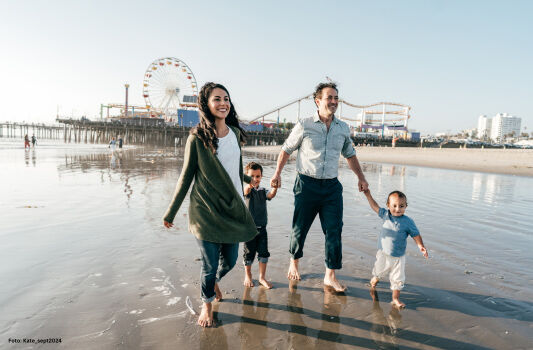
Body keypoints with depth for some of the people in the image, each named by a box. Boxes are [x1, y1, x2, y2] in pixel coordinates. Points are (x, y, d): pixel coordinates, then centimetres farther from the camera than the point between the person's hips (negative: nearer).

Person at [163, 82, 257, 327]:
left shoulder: (235, 133, 4)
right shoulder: (197, 138, -10)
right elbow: (186, 177, -4)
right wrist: (170, 213, 2)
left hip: (233, 209, 5)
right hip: (206, 211, -5)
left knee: (230, 260, 14)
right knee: (210, 264, 5)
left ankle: (214, 281, 49)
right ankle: (207, 305, 36)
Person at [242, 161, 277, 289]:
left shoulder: (262, 191, 4)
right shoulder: (247, 190, -8)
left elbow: (271, 195, -15)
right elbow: (247, 190, -32)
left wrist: (275, 187, -37)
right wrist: (250, 184, -56)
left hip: (261, 228, 4)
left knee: (264, 253, 7)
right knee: (249, 253, 9)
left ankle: (262, 277, 23)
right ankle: (247, 276, 31)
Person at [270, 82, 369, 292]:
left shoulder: (343, 128, 8)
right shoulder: (304, 126, -3)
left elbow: (350, 155, 21)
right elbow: (286, 150, 7)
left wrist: (361, 178, 16)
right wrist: (277, 173, 4)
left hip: (332, 186, 3)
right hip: (307, 184, -3)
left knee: (334, 231, 1)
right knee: (300, 228, 7)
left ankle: (330, 276, 13)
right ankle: (294, 262, 34)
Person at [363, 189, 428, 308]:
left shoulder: (408, 222, -13)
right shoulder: (385, 215, -8)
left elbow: (416, 235, -5)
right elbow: (375, 207, 7)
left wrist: (421, 246, -18)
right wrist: (368, 195, 6)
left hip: (398, 257, -2)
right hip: (383, 253, 2)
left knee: (398, 279, 5)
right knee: (378, 271, 24)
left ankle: (395, 298, 23)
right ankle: (373, 282, 55)